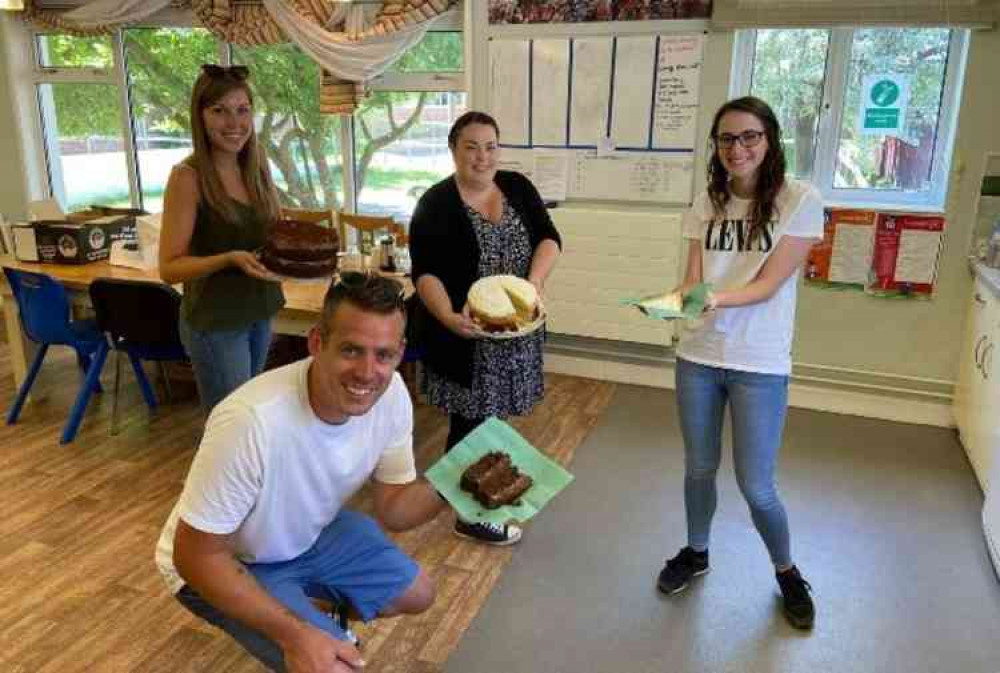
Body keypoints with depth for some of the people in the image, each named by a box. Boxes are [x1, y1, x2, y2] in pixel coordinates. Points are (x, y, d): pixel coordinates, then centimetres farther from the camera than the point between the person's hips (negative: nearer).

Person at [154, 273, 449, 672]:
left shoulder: (391, 394, -20)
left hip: (311, 534, 6)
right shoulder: (251, 421, -39)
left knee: (416, 595, 11)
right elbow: (195, 555, -28)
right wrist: (294, 634, -32)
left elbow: (392, 509, -8)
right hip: (225, 563, -6)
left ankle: (318, 604, 34)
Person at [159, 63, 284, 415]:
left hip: (259, 314, 7)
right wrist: (230, 259, -31)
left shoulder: (255, 167, 2)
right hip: (216, 323, -6)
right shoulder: (188, 177, -16)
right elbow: (169, 268, -16)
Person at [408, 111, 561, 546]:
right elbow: (425, 273, -14)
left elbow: (549, 238, 2)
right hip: (466, 335, -5)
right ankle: (470, 517, 20)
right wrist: (449, 317, -31)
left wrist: (535, 281, -17)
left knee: (489, 415, 16)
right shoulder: (435, 204, -9)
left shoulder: (518, 187, 5)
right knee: (471, 421, 3)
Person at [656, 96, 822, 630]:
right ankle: (696, 552, 42)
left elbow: (768, 284, -16)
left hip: (759, 364, -3)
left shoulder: (800, 201, -10)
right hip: (698, 355, 4)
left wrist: (717, 297, -34)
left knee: (756, 486, 4)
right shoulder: (707, 204, 3)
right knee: (699, 469, 17)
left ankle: (787, 572, 32)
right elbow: (693, 279, -1)